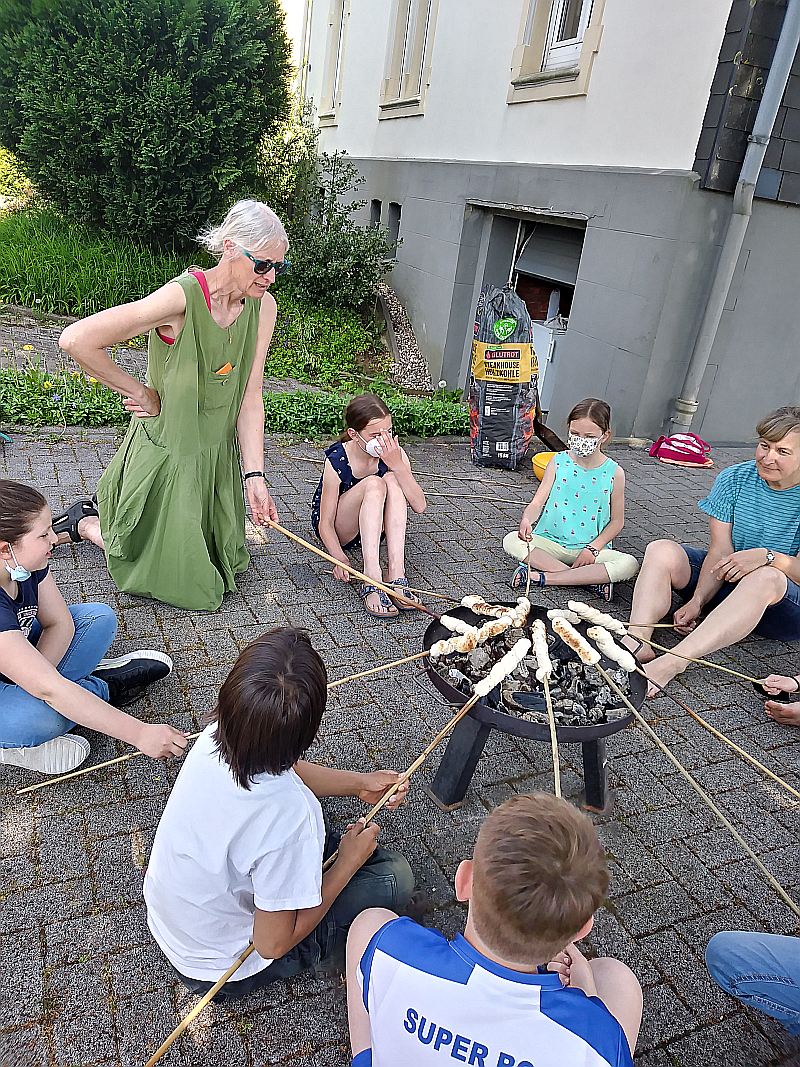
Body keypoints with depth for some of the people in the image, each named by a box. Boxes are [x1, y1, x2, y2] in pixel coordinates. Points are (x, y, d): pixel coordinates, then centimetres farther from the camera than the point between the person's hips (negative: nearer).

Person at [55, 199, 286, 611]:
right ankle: (85, 522, 31)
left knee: (226, 564, 25)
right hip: (167, 454, -6)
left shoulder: (264, 306, -7)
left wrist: (254, 475, -13)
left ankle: (110, 511, 39)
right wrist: (141, 393, -18)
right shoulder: (182, 297, -26)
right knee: (172, 578, 9)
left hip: (218, 454, 7)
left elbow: (250, 397, -8)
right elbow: (76, 340, -29)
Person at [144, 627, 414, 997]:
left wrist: (358, 781, 2)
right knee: (395, 874, -3)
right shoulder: (289, 813, -41)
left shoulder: (213, 738, -22)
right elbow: (273, 943, -24)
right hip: (222, 970, -5)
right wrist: (349, 861, -15)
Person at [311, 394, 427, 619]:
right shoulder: (336, 462, -24)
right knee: (374, 484, -32)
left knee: (392, 480, -27)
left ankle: (396, 574, -36)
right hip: (338, 530, -4)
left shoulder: (393, 454, -15)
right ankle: (372, 581, -43)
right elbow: (325, 524, -22)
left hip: (374, 527, 4)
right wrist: (340, 559, -39)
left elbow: (419, 506, -24)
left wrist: (397, 464, -35)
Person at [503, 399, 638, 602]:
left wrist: (593, 548, -11)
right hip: (551, 542, 1)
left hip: (589, 548, 0)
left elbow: (616, 521, 2)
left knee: (629, 564, -27)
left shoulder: (614, 473, -4)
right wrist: (526, 520, -29)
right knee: (511, 541, -26)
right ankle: (592, 579, -24)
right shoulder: (558, 462, -2)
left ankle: (541, 576, -26)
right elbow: (537, 503, -7)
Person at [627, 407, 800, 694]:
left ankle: (671, 663, -47)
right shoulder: (734, 479, -4)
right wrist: (697, 601, -22)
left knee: (767, 577, -39)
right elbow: (720, 551, -9)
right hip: (727, 582, 4)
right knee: (661, 550, -18)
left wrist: (767, 556, -34)